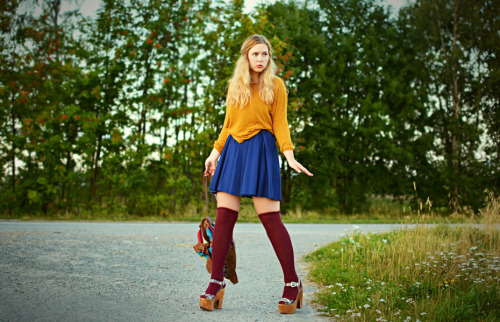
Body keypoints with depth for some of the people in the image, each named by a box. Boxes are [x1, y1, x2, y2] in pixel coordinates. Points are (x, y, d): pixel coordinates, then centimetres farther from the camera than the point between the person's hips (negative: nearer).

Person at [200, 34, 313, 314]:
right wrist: (215, 153, 16)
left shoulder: (275, 84, 5)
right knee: (224, 216, -3)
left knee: (270, 218, -9)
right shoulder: (235, 85, 16)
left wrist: (290, 156, -11)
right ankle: (217, 282, 3)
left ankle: (293, 283, 0)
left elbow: (281, 124, 1)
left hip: (261, 150, -4)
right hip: (233, 151, 4)